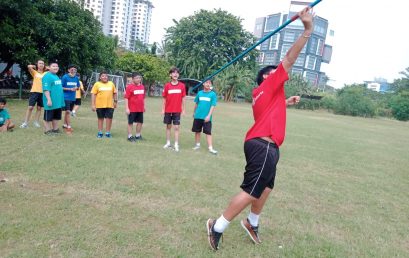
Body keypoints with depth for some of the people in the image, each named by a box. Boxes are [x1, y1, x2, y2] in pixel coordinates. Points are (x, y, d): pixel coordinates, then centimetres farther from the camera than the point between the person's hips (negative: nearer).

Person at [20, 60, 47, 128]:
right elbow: (29, 66, -11)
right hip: (34, 91, -2)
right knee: (30, 107, -5)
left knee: (39, 108, 7)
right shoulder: (34, 72, 6)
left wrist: (46, 68, 11)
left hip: (42, 92, 2)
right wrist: (34, 67, 7)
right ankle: (25, 123, 0)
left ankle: (36, 122, 18)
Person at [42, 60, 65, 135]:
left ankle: (55, 129, 26)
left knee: (56, 117, 16)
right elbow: (46, 89, -21)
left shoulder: (56, 76, 16)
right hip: (51, 101, -9)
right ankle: (47, 130, 10)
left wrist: (61, 99, 24)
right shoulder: (47, 76, -14)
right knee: (48, 117, 2)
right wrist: (49, 99, -25)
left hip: (58, 101, 9)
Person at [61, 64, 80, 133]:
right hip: (66, 97, -5)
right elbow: (61, 87, -8)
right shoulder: (65, 77, -8)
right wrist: (70, 89, -18)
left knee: (68, 111, 15)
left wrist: (76, 88, -9)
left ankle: (64, 124, 29)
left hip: (73, 97, 5)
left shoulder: (76, 78, 5)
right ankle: (69, 127, -6)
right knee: (68, 111, -10)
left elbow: (78, 87, 14)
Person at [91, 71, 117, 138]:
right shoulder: (97, 84, -1)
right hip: (100, 105, -1)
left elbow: (114, 93, 14)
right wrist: (93, 105, -9)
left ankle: (108, 133, 13)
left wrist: (115, 101, 8)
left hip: (110, 105, 1)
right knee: (100, 118, 9)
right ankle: (100, 133, 19)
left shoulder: (111, 84, 7)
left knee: (109, 118, 0)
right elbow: (93, 94, -4)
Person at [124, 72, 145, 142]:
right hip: (132, 109, -6)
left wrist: (144, 106, 18)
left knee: (140, 122, 12)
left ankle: (138, 135, 28)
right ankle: (130, 136, 16)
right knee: (130, 122, 5)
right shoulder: (129, 87, -10)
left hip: (140, 109, 6)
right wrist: (126, 108, -16)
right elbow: (126, 98, -12)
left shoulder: (142, 86, 7)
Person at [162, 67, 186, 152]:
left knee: (176, 127, -1)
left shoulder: (182, 86, -2)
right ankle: (168, 143, 21)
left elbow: (183, 99, 2)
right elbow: (164, 99, 2)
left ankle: (176, 145, 4)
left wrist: (183, 110, 2)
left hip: (177, 110, -1)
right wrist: (163, 109, 0)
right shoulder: (167, 85, -2)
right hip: (168, 110, 1)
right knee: (168, 126, 11)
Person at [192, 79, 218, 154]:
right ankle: (197, 144, 29)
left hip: (206, 117, -3)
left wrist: (209, 116, -16)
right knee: (197, 131, 13)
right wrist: (194, 113, 19)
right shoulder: (199, 93, 5)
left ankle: (210, 148, -2)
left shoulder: (213, 94, -4)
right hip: (198, 116, 3)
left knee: (208, 132, -3)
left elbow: (213, 106, -8)